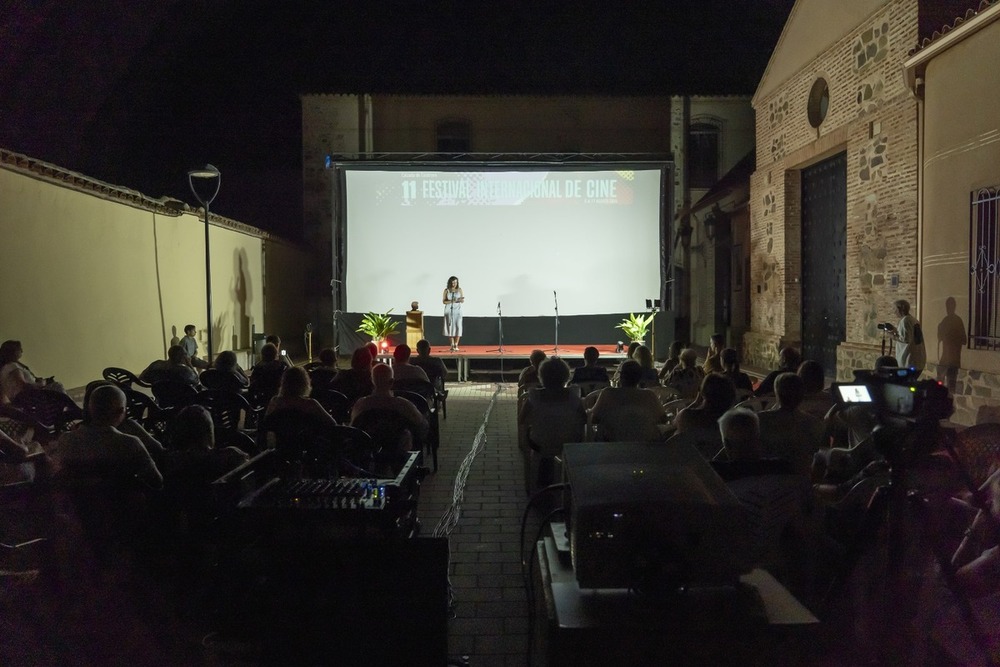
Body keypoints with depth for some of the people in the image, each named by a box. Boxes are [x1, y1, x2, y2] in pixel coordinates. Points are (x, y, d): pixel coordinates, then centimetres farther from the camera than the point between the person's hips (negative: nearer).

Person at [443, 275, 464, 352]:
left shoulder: (459, 290, 4)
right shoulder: (446, 290, 1)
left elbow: (463, 301, 6)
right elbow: (443, 301, 0)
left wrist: (460, 300, -18)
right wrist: (451, 301, -16)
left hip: (457, 310, 0)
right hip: (449, 310, 0)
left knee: (458, 327, -8)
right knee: (450, 327, -1)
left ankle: (456, 345, -3)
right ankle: (452, 345, 6)